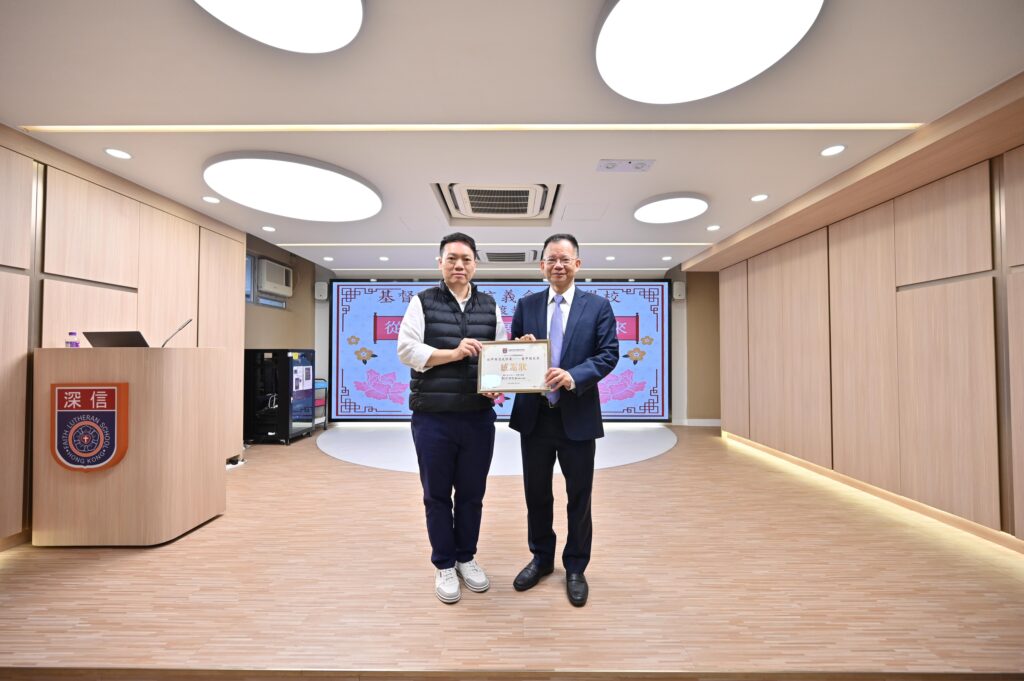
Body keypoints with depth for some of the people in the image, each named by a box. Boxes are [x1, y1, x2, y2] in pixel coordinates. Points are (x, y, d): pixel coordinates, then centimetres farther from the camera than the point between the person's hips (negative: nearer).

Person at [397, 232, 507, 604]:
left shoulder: (490, 306, 9)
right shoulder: (422, 302, 1)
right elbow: (405, 349, -7)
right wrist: (453, 353, -17)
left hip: (479, 416, 3)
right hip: (432, 418, -2)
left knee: (472, 493, 15)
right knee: (437, 495, 11)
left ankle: (466, 557, 36)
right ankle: (444, 565, 30)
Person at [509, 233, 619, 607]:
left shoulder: (598, 306, -1)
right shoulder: (526, 305, 6)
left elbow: (609, 354, -8)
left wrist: (574, 376, -24)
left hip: (578, 416, -2)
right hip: (534, 415, 2)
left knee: (579, 497, 12)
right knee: (536, 493, 16)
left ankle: (575, 568, 33)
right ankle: (541, 558, 39)